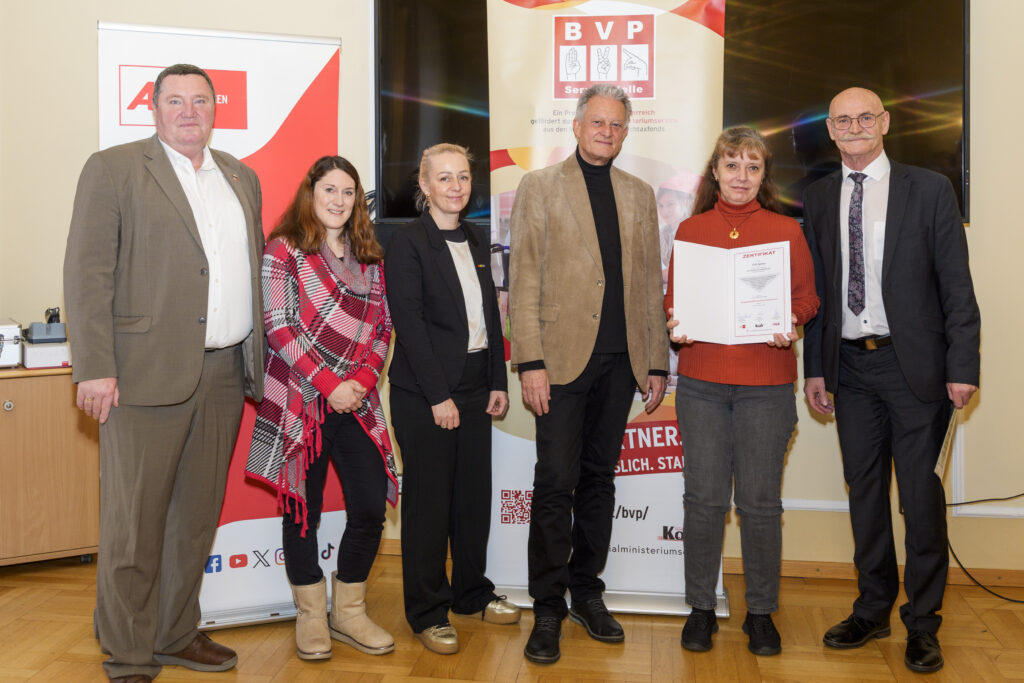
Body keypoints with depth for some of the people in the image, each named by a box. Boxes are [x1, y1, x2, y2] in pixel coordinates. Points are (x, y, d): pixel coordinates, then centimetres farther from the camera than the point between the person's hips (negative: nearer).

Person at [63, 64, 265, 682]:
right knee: (134, 526, 1)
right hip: (148, 374, -5)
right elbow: (87, 273, -7)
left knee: (197, 517, 15)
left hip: (225, 374, 6)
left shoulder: (242, 178, 17)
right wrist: (95, 369, -14)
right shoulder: (114, 169, 0)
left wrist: (256, 358, 13)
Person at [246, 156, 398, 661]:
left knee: (371, 508, 1)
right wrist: (330, 385, -14)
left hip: (357, 403, 4)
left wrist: (363, 379, -7)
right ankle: (310, 616, 22)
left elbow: (382, 327, 11)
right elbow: (278, 327, -9)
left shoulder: (368, 258, 14)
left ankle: (349, 612, 20)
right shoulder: (284, 249, -1)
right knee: (303, 510, 5)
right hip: (301, 401, -4)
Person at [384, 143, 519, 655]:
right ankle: (427, 611, 16)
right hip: (423, 393, -6)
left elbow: (490, 315, 14)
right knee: (429, 498, 3)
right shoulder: (407, 243, -8)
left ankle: (471, 591, 30)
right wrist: (438, 396, -16)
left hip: (475, 387, 6)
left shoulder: (474, 241, 13)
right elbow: (409, 324, -14)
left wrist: (498, 381, 7)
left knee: (475, 492, 12)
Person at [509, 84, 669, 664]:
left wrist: (657, 363, 9)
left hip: (620, 361, 4)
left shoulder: (640, 194, 15)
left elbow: (650, 283, 14)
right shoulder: (540, 186, 4)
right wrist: (530, 362, -11)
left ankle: (587, 593, 24)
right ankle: (548, 609, 9)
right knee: (556, 483, -3)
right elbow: (525, 280, -3)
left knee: (599, 480, 11)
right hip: (562, 357, -3)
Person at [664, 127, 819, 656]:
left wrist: (790, 323, -12)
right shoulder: (691, 229, 10)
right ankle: (701, 607, 18)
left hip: (767, 383, -1)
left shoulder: (786, 231, 7)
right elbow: (673, 296, 14)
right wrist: (675, 323, -7)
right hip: (702, 381, 1)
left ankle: (761, 612, 19)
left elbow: (807, 296, 9)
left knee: (760, 499, 3)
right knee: (704, 497, 3)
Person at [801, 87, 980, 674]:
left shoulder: (929, 190, -1)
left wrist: (963, 366, -9)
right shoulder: (818, 200, 9)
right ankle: (873, 610, 27)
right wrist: (814, 368, 6)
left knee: (920, 492, 2)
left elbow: (956, 285, -3)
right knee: (865, 489, 12)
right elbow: (816, 290, 10)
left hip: (914, 364, -3)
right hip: (851, 366, 4)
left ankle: (922, 623, 17)